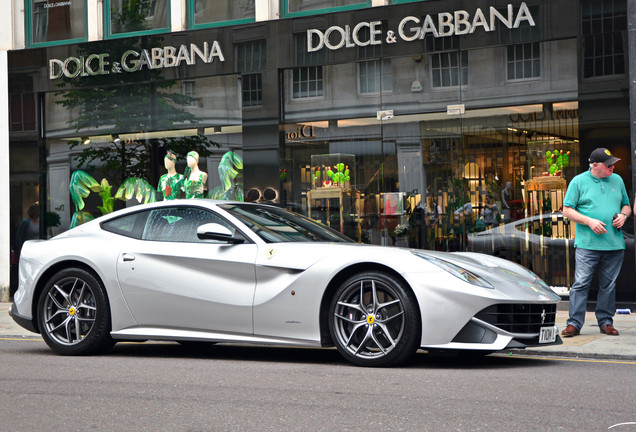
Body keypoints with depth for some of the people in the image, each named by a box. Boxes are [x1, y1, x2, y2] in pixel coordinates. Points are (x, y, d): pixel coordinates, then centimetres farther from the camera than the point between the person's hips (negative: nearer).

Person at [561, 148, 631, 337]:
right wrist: (589, 221, -12)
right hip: (587, 243, -4)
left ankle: (606, 322, 16)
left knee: (608, 285, 7)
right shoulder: (579, 181, 1)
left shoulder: (617, 180, 14)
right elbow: (567, 210, 0)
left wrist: (623, 215, 0)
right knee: (581, 283, -9)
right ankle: (574, 323, -6)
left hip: (614, 244, 4)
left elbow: (626, 205, 23)